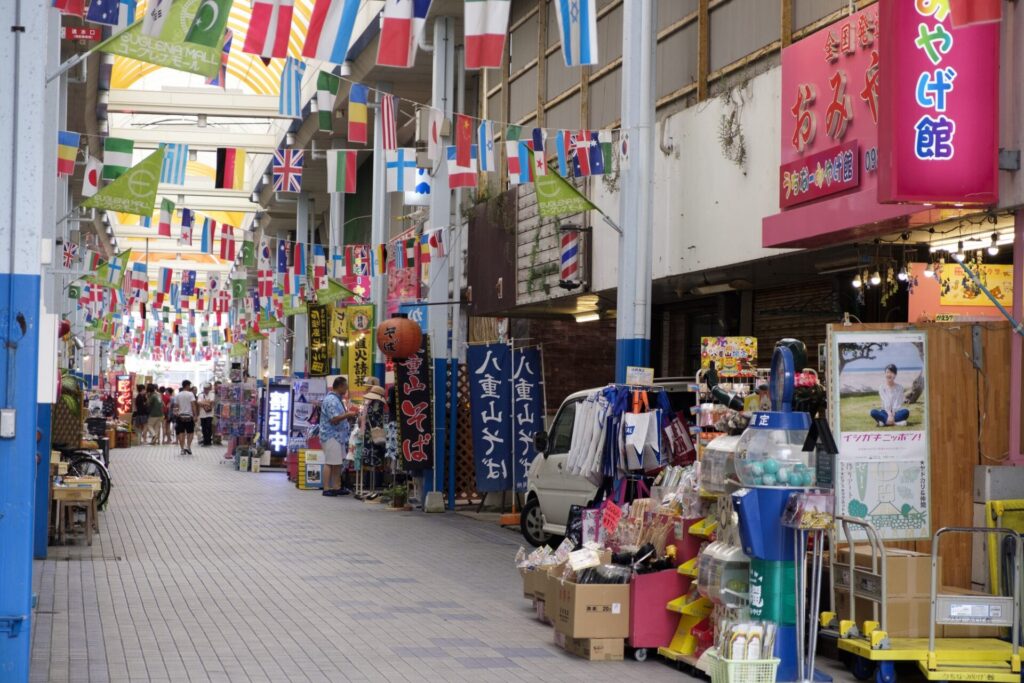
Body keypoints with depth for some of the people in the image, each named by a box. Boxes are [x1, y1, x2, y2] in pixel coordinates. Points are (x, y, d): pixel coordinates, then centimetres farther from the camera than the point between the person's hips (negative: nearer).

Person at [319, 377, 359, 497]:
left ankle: (337, 487, 14)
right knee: (330, 463, -8)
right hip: (331, 436, -10)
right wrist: (348, 415, -16)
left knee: (338, 463, 10)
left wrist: (349, 414, 12)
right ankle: (326, 489, -6)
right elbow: (334, 419, -22)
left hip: (339, 436, 10)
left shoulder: (337, 399, 18)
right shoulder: (331, 400, -15)